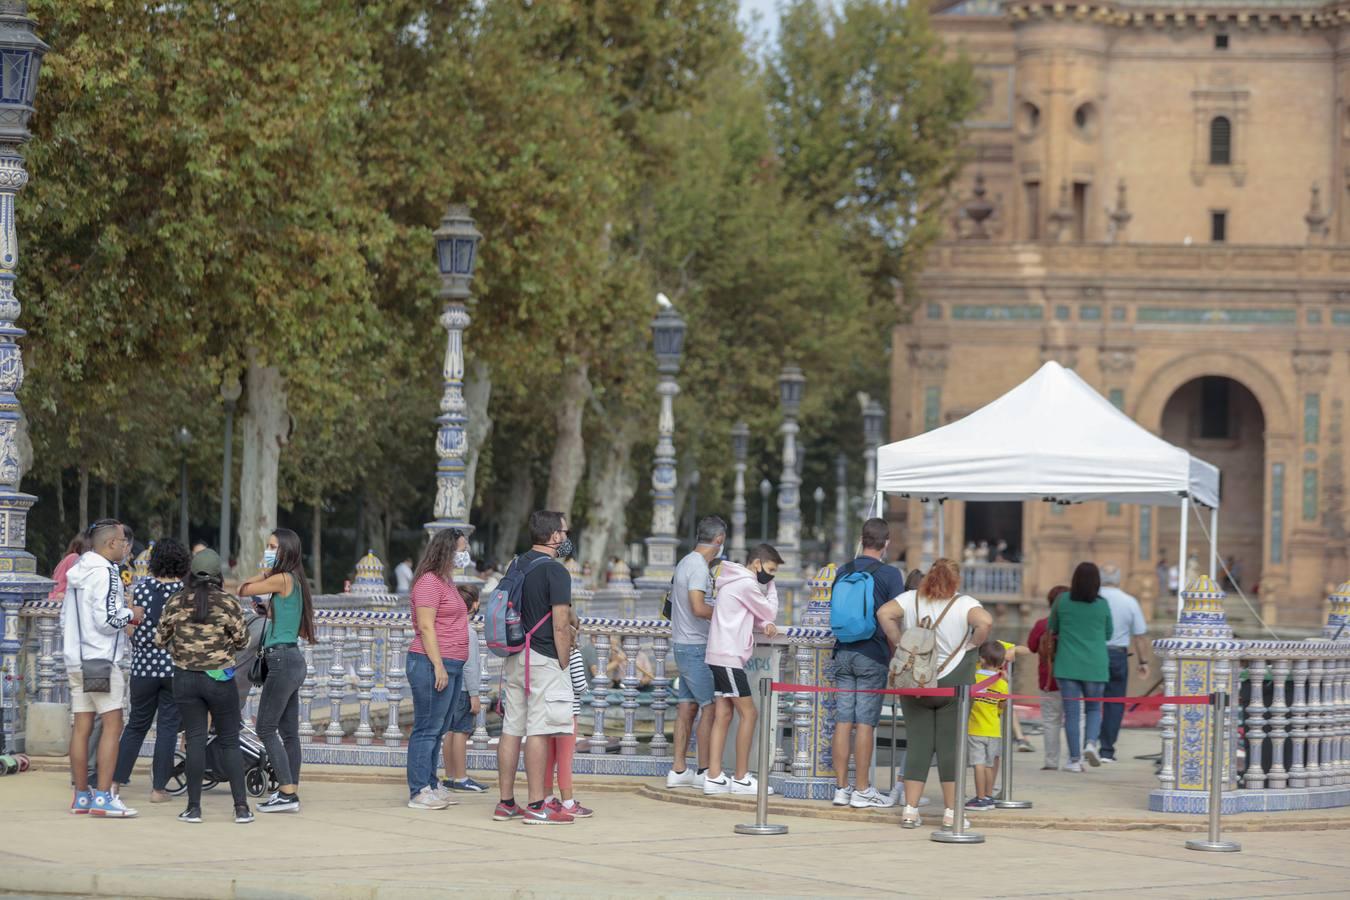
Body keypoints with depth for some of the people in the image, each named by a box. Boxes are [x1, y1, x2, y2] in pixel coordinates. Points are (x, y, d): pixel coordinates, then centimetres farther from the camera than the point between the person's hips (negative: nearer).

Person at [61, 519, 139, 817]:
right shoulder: (105, 572, -13)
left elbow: (65, 616, 21)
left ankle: (81, 795, 11)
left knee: (82, 726, 9)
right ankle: (103, 797, -14)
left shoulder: (77, 573, 16)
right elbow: (107, 619, -19)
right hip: (101, 658, -9)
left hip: (76, 658, 9)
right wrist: (131, 613, -3)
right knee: (113, 724, -8)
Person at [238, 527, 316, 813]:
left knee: (266, 728, -8)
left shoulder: (282, 579, -13)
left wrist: (264, 573, 10)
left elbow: (243, 590, -4)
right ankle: (290, 792, 11)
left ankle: (287, 793, -11)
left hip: (282, 659, -10)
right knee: (288, 732, 9)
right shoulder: (294, 582, 15)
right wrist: (270, 612, 15)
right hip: (292, 659, 10)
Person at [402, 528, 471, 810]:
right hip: (432, 662, -10)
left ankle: (430, 785, 18)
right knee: (427, 728, -7)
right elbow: (426, 627, -17)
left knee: (438, 729, 13)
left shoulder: (447, 582, 19)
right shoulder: (429, 582, -12)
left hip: (451, 665, 10)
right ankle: (419, 792, -6)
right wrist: (438, 665, -21)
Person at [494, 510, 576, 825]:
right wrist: (564, 665, -6)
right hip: (543, 658, -8)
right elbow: (560, 627, -15)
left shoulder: (517, 565, 14)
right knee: (539, 731, -7)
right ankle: (536, 806, -8)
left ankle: (506, 802, 11)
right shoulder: (555, 571, -11)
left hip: (514, 657, 8)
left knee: (511, 729, 8)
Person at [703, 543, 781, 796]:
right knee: (748, 714, -5)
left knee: (723, 715, 6)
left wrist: (764, 625, -1)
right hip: (729, 658, -10)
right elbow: (770, 611, -3)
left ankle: (714, 777, 1)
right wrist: (770, 586, 9)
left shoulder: (735, 582, 20)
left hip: (719, 658, 10)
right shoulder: (747, 584, -12)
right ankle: (741, 778, -3)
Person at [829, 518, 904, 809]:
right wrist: (898, 658, 1)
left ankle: (841, 787, 7)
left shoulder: (843, 572, 9)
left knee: (843, 720, 5)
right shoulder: (889, 574, -7)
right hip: (872, 655, -5)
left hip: (843, 652, 5)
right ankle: (862, 791, -1)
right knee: (865, 722, -3)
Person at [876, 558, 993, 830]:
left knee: (918, 745, 7)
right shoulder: (965, 604, -6)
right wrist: (971, 645, -7)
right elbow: (985, 622, -22)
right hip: (952, 684, -3)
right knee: (950, 746, 3)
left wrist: (899, 643, -1)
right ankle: (951, 813, 4)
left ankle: (910, 810, 4)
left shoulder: (911, 599, 3)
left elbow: (884, 614, -9)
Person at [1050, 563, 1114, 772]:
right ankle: (1091, 742, -8)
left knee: (1071, 712, 4)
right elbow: (1108, 634, 9)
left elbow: (1052, 629, 9)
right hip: (1095, 666, 0)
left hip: (1067, 665, 0)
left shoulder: (1062, 601, -3)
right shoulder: (1102, 605, -3)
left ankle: (1075, 759, 2)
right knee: (1094, 708, 16)